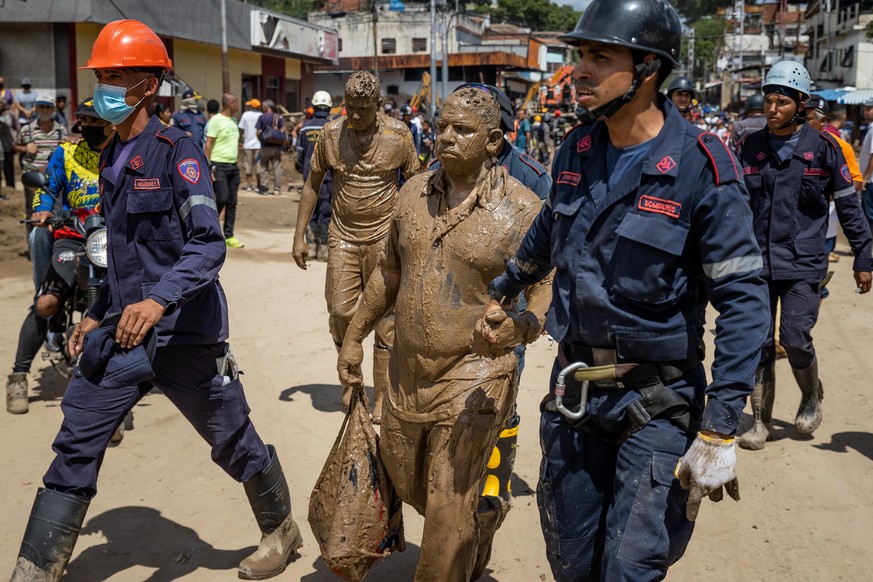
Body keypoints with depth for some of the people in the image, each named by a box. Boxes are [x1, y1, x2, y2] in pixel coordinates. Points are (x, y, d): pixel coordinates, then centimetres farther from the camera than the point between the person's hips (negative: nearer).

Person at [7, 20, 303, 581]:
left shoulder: (177, 151, -13)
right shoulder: (111, 157, 11)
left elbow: (208, 243, -24)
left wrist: (159, 300, -37)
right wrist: (98, 315, 20)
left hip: (184, 333, -6)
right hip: (124, 331, 7)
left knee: (234, 442, 11)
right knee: (75, 448, 2)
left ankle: (283, 531, 35)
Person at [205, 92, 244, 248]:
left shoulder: (233, 121, 15)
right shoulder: (216, 120, -9)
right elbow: (208, 144, -12)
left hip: (233, 166, 7)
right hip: (219, 165, -7)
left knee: (232, 202, 5)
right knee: (222, 198, -12)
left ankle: (229, 236, 10)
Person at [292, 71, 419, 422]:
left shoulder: (398, 135, -6)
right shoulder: (331, 133, -1)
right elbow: (312, 184, 7)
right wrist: (299, 236, 4)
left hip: (385, 238, -2)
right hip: (343, 237, 2)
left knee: (385, 320, 1)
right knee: (340, 312, 0)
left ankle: (381, 396, 12)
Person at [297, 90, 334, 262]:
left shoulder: (305, 127, 3)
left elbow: (300, 154, 8)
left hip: (309, 175, 4)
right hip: (327, 176, -4)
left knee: (310, 211, 12)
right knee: (326, 212, 0)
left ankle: (311, 247, 14)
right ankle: (323, 250, 0)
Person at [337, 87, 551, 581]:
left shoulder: (522, 210, -12)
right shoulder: (414, 193, 5)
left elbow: (549, 293, -12)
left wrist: (516, 327, -33)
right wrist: (355, 337, 18)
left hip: (473, 379, -6)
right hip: (407, 372, 7)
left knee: (451, 511, -3)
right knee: (406, 480, 22)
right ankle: (480, 525, 50)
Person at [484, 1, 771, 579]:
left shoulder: (700, 167, -18)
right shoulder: (577, 150, 0)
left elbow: (743, 299, -18)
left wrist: (719, 433, -21)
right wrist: (502, 289, 34)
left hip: (656, 402, -5)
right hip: (572, 393, 5)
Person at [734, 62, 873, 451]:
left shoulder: (822, 147, -2)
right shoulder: (749, 147, 4)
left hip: (803, 262, -2)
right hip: (757, 261, 2)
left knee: (795, 338, -8)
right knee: (759, 343, 3)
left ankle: (812, 397, 23)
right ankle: (761, 421, 16)